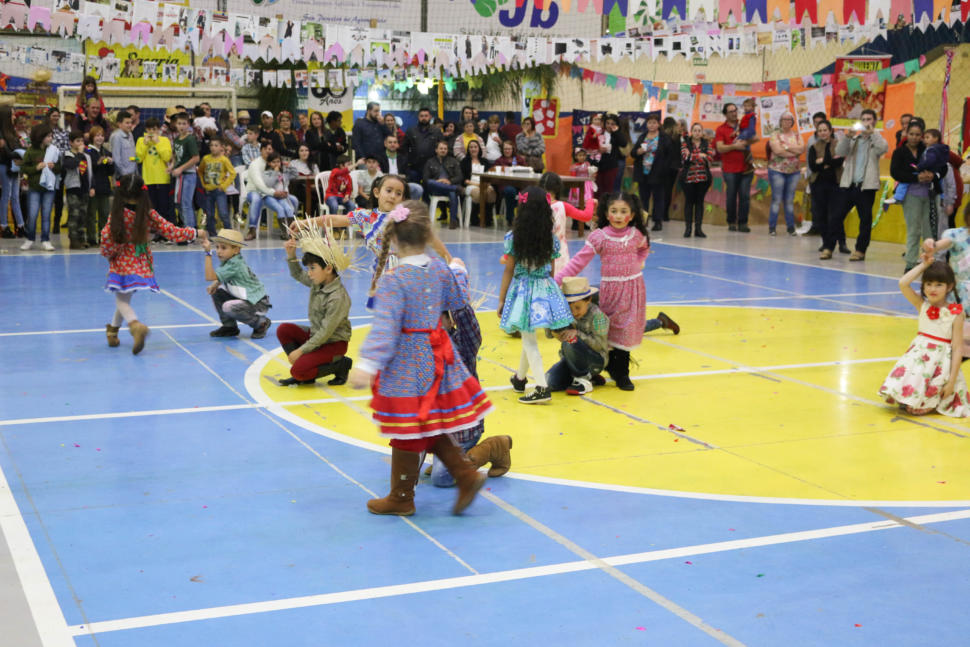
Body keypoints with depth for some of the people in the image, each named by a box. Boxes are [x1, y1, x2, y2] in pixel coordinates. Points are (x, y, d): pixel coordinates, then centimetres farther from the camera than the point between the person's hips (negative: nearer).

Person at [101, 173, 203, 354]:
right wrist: (195, 233, 6)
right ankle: (113, 330, 38)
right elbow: (173, 232, -8)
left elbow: (106, 239, -19)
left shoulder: (116, 215, -14)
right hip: (141, 265, 3)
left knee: (122, 300, 7)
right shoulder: (150, 215, -9)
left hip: (121, 264, -3)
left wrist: (109, 254, 3)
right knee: (125, 298, 22)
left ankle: (136, 325, -21)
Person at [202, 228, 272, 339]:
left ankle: (261, 323, -7)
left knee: (228, 307, -29)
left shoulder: (234, 265, -24)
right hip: (245, 299, 9)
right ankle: (229, 326, 16)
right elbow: (220, 279, 16)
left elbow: (210, 276, -29)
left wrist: (207, 253, -32)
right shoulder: (228, 260, 2)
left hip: (258, 303, -9)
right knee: (216, 292, 6)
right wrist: (215, 284, -7)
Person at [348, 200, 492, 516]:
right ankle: (466, 474, 14)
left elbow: (385, 326, -26)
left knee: (407, 434, 5)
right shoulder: (440, 268, -1)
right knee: (429, 429, 20)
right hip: (436, 358, 7)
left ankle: (401, 498, 19)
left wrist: (367, 364, -29)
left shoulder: (393, 279, -19)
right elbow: (457, 302, 16)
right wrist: (458, 272, 33)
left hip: (406, 364, -7)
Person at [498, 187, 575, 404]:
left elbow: (509, 270, -7)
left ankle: (542, 388, -11)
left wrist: (501, 300, 1)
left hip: (522, 291, -4)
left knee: (529, 340, -2)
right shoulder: (551, 239, 0)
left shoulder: (513, 237, -10)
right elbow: (550, 270, 6)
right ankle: (520, 378, 37)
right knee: (528, 336, 21)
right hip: (545, 289, 4)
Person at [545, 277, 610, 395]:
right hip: (572, 359, 7)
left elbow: (599, 344, -22)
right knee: (550, 383, -14)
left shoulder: (597, 315, -19)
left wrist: (577, 333, -31)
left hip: (596, 360, -6)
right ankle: (589, 376, 9)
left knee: (570, 343, -33)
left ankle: (583, 380, -13)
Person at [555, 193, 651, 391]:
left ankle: (622, 373, 14)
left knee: (626, 331, 4)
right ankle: (612, 366, 21)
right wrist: (556, 280, -21)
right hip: (610, 288, -2)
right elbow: (579, 261, -13)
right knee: (609, 330, 3)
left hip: (633, 288, 2)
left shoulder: (637, 235, 1)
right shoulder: (599, 237, -9)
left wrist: (637, 264, 8)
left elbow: (644, 249, 26)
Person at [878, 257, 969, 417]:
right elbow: (903, 284, -10)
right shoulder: (922, 306, 3)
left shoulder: (955, 314, -9)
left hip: (941, 365, -4)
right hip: (918, 358, 4)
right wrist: (924, 265, -5)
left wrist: (952, 381, -14)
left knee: (918, 407, -14)